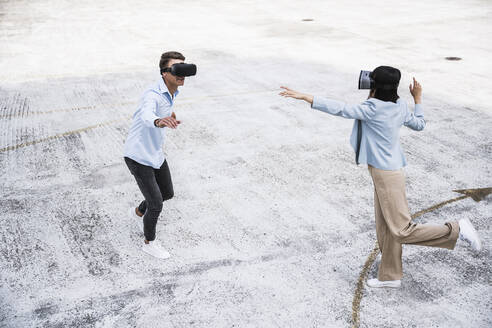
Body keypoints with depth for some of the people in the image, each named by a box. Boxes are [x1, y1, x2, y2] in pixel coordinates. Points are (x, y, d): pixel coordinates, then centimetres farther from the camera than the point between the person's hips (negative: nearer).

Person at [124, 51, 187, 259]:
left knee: (167, 193, 21)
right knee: (156, 203, -4)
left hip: (156, 154, 9)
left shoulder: (172, 92, 0)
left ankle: (139, 211, 49)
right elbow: (147, 115, -53)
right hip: (138, 157, -9)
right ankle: (149, 243, 21)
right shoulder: (153, 95, -29)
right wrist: (159, 121, -73)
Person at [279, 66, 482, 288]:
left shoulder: (373, 109, -20)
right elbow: (419, 125, 18)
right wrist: (418, 99, 28)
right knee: (385, 229, 15)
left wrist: (305, 97, -22)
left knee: (402, 231, -3)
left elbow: (340, 109, -24)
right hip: (386, 172, 9)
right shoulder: (400, 106, 4)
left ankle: (456, 230, 2)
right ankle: (390, 276, 26)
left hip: (387, 175, -9)